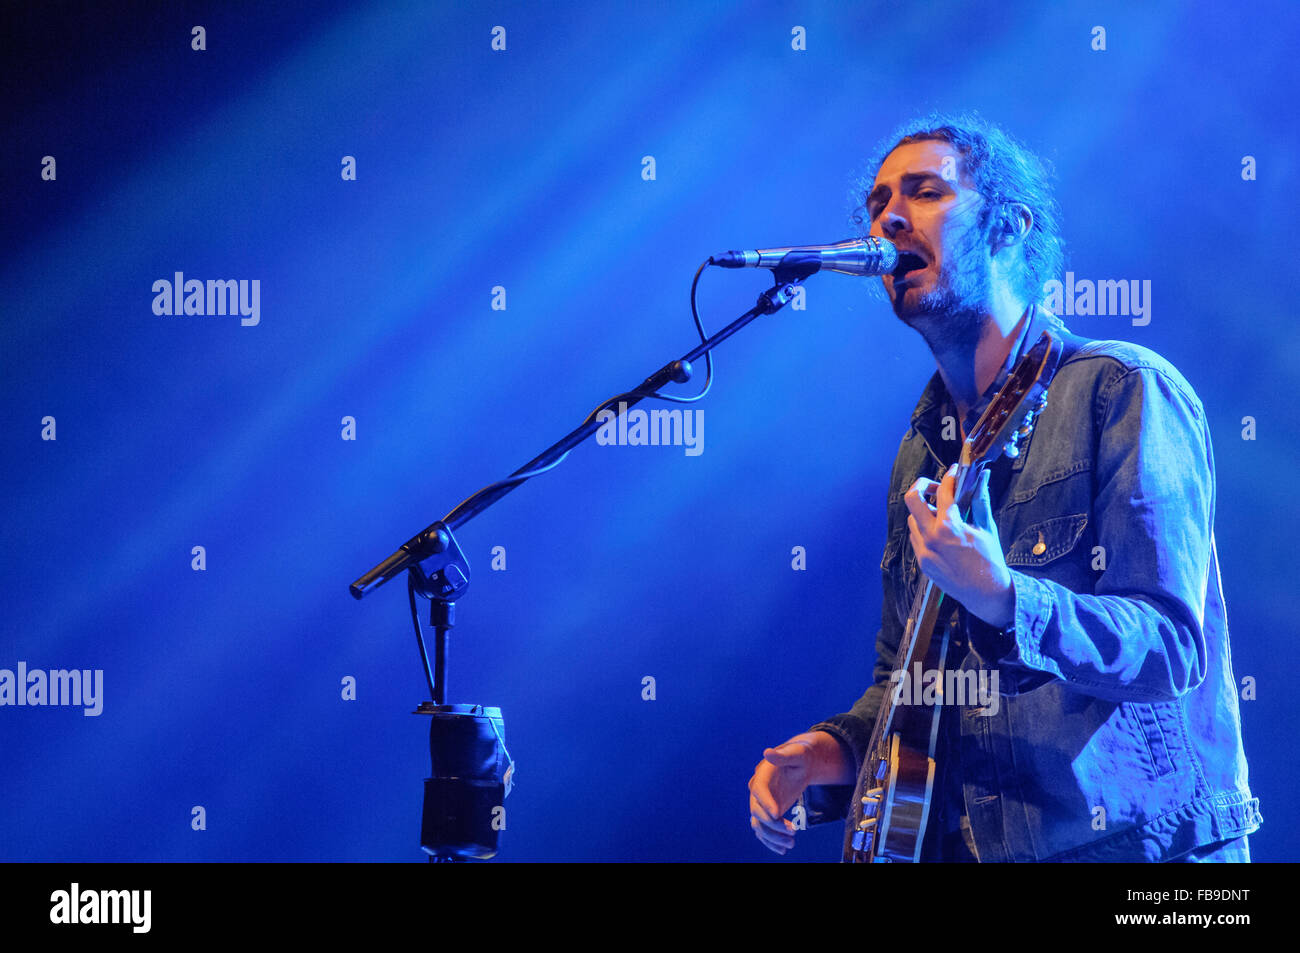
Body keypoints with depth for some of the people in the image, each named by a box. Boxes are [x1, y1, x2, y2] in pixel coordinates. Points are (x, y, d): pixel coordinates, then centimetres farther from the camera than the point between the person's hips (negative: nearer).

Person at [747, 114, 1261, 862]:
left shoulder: (1124, 392, -6)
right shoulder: (923, 450, 14)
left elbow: (1172, 648, -14)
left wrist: (1002, 601, -29)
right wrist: (837, 751, 2)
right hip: (962, 842, 5)